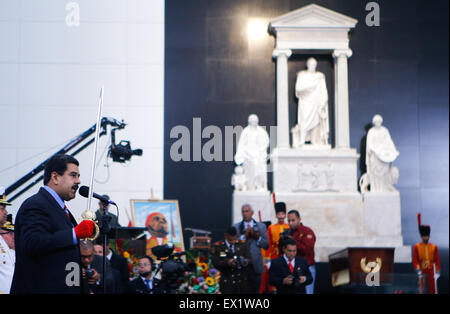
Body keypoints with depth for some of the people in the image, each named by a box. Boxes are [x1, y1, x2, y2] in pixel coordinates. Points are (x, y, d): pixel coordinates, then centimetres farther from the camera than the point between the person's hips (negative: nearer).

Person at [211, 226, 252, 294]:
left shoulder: (242, 244, 9)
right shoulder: (218, 246, 1)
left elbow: (249, 260, 5)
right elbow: (215, 263, -7)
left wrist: (245, 262, -19)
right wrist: (227, 262, -25)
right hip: (227, 283, -3)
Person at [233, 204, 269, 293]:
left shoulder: (261, 226, 11)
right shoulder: (236, 227, 8)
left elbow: (266, 245, 6)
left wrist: (258, 237, -11)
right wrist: (244, 236, -14)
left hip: (255, 265, 1)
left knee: (255, 290, 3)